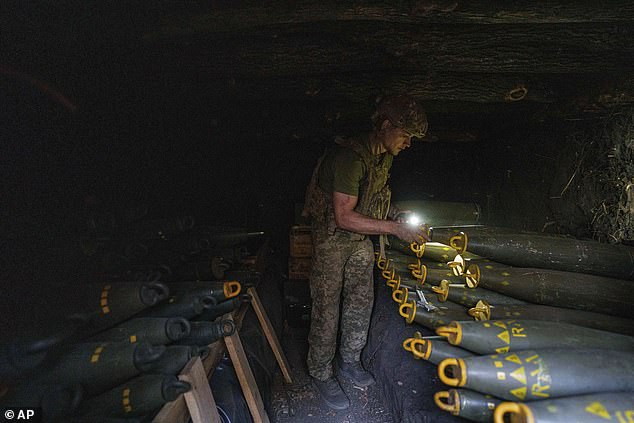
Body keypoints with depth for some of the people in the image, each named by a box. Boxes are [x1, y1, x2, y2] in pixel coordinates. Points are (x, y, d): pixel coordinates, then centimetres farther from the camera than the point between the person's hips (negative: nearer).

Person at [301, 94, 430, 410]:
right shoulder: (350, 157, -29)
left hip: (361, 238, 8)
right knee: (327, 307, 1)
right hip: (332, 237, -8)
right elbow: (344, 217, -32)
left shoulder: (384, 157, 1)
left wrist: (398, 215, -2)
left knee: (361, 300, 14)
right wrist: (395, 228, -30)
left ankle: (349, 361, 36)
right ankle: (321, 373, 23)